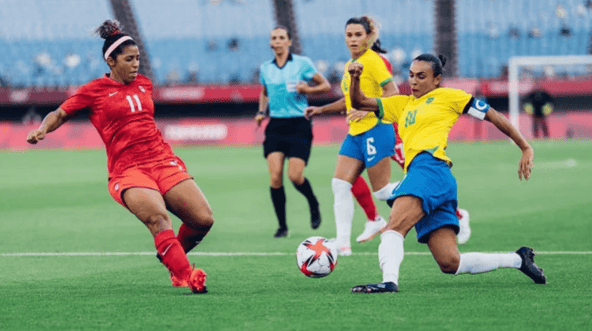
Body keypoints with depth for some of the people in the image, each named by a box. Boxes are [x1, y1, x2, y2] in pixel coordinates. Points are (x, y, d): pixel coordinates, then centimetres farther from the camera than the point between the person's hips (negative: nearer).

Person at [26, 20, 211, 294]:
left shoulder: (143, 84, 17)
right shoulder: (94, 91, 2)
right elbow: (60, 114, 8)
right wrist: (41, 130, -11)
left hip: (164, 162, 5)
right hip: (127, 170, -5)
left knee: (203, 219, -9)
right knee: (158, 217, -33)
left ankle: (172, 257, 19)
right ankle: (186, 276, -33)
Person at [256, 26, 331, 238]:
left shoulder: (302, 63, -1)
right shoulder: (265, 69, 10)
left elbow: (326, 86, 4)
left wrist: (308, 89, -14)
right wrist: (261, 111, 9)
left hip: (299, 125, -3)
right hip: (275, 125, 3)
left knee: (295, 176, -11)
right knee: (275, 177, -10)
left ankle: (314, 206, 21)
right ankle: (282, 226, 1)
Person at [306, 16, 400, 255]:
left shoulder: (372, 61, -11)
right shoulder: (350, 65, 16)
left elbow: (392, 92, -18)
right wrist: (321, 110, 23)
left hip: (375, 130, -9)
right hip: (355, 133, 9)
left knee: (381, 190, -5)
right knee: (340, 184, -2)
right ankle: (343, 242, -4)